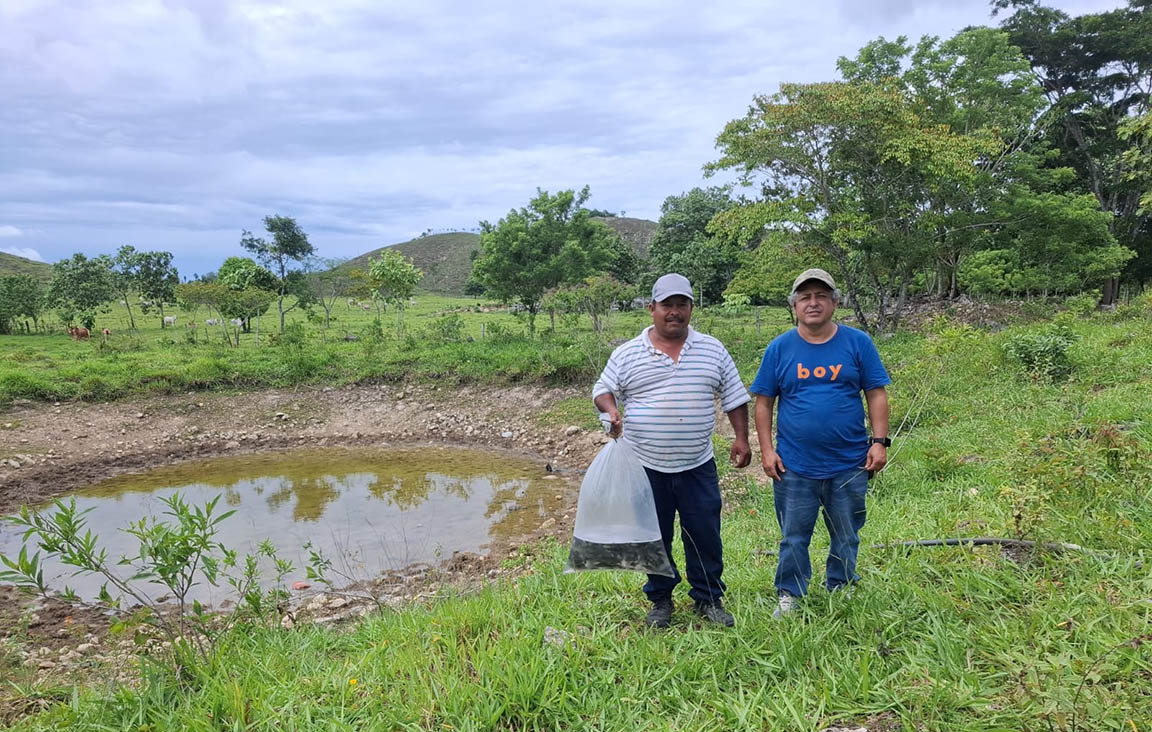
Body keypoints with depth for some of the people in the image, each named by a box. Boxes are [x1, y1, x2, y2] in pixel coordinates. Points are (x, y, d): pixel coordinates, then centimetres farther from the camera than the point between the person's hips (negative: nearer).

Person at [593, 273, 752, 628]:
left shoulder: (712, 350, 5)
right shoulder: (627, 354, 0)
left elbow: (734, 396, 9)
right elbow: (603, 390, 7)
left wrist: (741, 438, 3)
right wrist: (611, 411, -14)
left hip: (697, 466, 1)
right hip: (645, 466, -1)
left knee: (705, 535, 7)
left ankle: (709, 599, 24)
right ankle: (660, 600, 26)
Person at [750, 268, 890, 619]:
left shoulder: (858, 343, 1)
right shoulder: (779, 348, 1)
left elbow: (876, 394, 3)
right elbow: (763, 402, 3)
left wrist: (880, 441, -5)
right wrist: (766, 449, -3)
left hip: (849, 465, 1)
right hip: (794, 467, 0)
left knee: (846, 538, 14)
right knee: (793, 538, 9)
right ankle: (789, 597, 25)